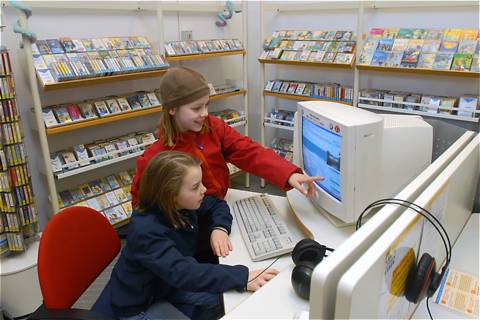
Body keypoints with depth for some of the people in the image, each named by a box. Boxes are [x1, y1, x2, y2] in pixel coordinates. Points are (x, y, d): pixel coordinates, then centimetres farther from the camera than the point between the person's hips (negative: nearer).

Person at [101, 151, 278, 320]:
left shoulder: (185, 204, -14)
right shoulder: (145, 230, -36)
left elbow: (217, 205, 3)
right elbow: (181, 272, -46)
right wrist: (243, 278, -51)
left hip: (170, 285, 7)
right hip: (140, 304, -6)